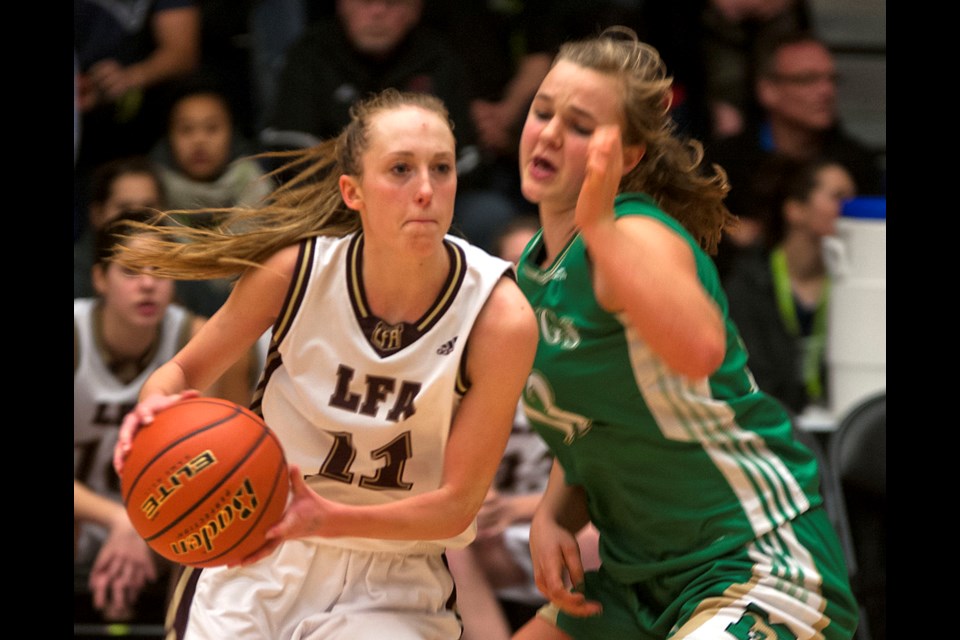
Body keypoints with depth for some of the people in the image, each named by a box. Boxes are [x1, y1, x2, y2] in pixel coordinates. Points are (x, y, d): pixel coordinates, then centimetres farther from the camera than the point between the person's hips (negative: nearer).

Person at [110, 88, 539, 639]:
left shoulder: (500, 319, -18)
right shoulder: (296, 270, -13)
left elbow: (457, 504, -13)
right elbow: (184, 371, 4)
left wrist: (328, 520, -29)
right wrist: (155, 408, -21)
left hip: (389, 588, -2)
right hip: (257, 559, 2)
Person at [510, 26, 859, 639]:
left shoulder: (641, 237, -18)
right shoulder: (534, 267, 8)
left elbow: (700, 349, -42)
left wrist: (600, 227, -45)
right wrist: (553, 517, 1)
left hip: (759, 563, -9)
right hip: (641, 575, 9)